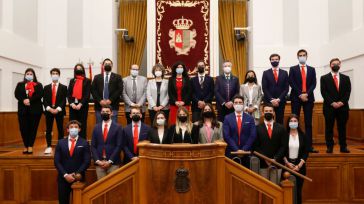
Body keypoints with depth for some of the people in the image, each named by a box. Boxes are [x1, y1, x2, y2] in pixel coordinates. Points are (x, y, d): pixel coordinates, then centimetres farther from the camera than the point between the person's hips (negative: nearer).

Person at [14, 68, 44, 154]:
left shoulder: (38, 85, 9)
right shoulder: (20, 85, 17)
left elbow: (39, 95, -6)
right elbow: (17, 94, 3)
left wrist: (29, 100, -17)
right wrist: (23, 100, -15)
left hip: (35, 109, -2)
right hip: (23, 109, 2)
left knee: (33, 128, -2)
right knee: (23, 128, -1)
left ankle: (30, 146, 3)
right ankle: (25, 146, 9)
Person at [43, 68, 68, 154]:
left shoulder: (63, 87, 7)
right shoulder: (46, 87, 13)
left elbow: (64, 100, -2)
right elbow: (44, 100, 5)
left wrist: (58, 109, -15)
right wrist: (49, 108, -11)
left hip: (59, 111, -2)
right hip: (49, 111, 2)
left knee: (60, 129, 0)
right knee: (48, 130, 2)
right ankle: (49, 147, 6)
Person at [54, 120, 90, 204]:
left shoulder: (84, 143, 1)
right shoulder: (61, 142, 6)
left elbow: (87, 161, -5)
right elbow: (57, 161, 1)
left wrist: (77, 174, -15)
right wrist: (65, 175, -10)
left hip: (78, 178, -1)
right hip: (63, 178, 1)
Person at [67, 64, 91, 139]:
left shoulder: (87, 81, 3)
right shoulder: (72, 81, 13)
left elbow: (87, 94, -5)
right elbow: (68, 93, 7)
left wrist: (80, 104, -14)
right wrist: (71, 103, -8)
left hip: (82, 106, -3)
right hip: (73, 106, 3)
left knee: (82, 124, -1)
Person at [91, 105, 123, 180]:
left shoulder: (118, 127, 1)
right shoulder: (96, 127, 11)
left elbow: (119, 146, -5)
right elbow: (93, 146, 7)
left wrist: (110, 161, -11)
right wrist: (97, 160, -5)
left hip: (113, 163, -2)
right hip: (99, 163, 2)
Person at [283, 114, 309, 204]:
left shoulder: (302, 136, 3)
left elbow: (306, 152, 1)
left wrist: (299, 165, -8)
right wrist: (287, 163, -8)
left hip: (299, 166, 1)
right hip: (287, 165, -1)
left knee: (298, 189, 2)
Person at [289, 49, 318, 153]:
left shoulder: (312, 69, 14)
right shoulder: (293, 69, 8)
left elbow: (313, 84, 5)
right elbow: (292, 83, -2)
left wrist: (306, 94, -10)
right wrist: (300, 94, -11)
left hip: (309, 98, 2)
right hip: (296, 98, -2)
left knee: (308, 123, 1)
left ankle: (309, 146, 3)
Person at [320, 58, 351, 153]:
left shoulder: (346, 78, 14)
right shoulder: (324, 78, 6)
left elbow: (348, 92, 4)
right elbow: (324, 92, -3)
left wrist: (342, 102, -11)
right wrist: (332, 103, -13)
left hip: (343, 106, 2)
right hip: (329, 106, -2)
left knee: (342, 127, 5)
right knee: (329, 128, 1)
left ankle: (343, 147, 11)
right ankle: (330, 147, 6)